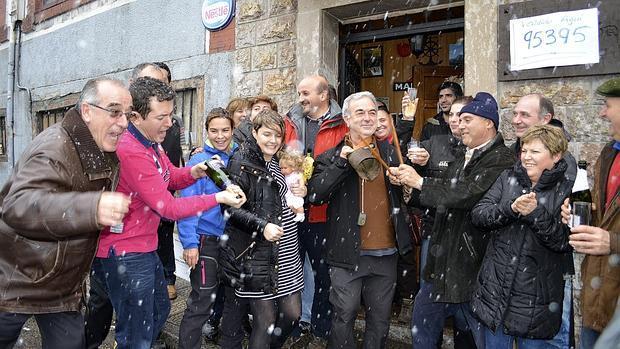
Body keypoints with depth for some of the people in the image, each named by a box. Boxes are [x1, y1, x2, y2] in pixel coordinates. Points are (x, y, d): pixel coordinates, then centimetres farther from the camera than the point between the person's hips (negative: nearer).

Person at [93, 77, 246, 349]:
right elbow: (168, 207, -24)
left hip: (145, 248, 10)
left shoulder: (151, 142, 4)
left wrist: (193, 172, -8)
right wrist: (218, 198, -20)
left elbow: (171, 177, 14)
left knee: (159, 309, 27)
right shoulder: (131, 152, -27)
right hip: (124, 255, -10)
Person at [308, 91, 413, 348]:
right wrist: (342, 163, -19)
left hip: (386, 253, 4)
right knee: (344, 317, 6)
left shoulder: (389, 151, 8)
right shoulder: (332, 157, -1)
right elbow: (315, 195, -13)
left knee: (380, 321, 16)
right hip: (348, 253, -3)